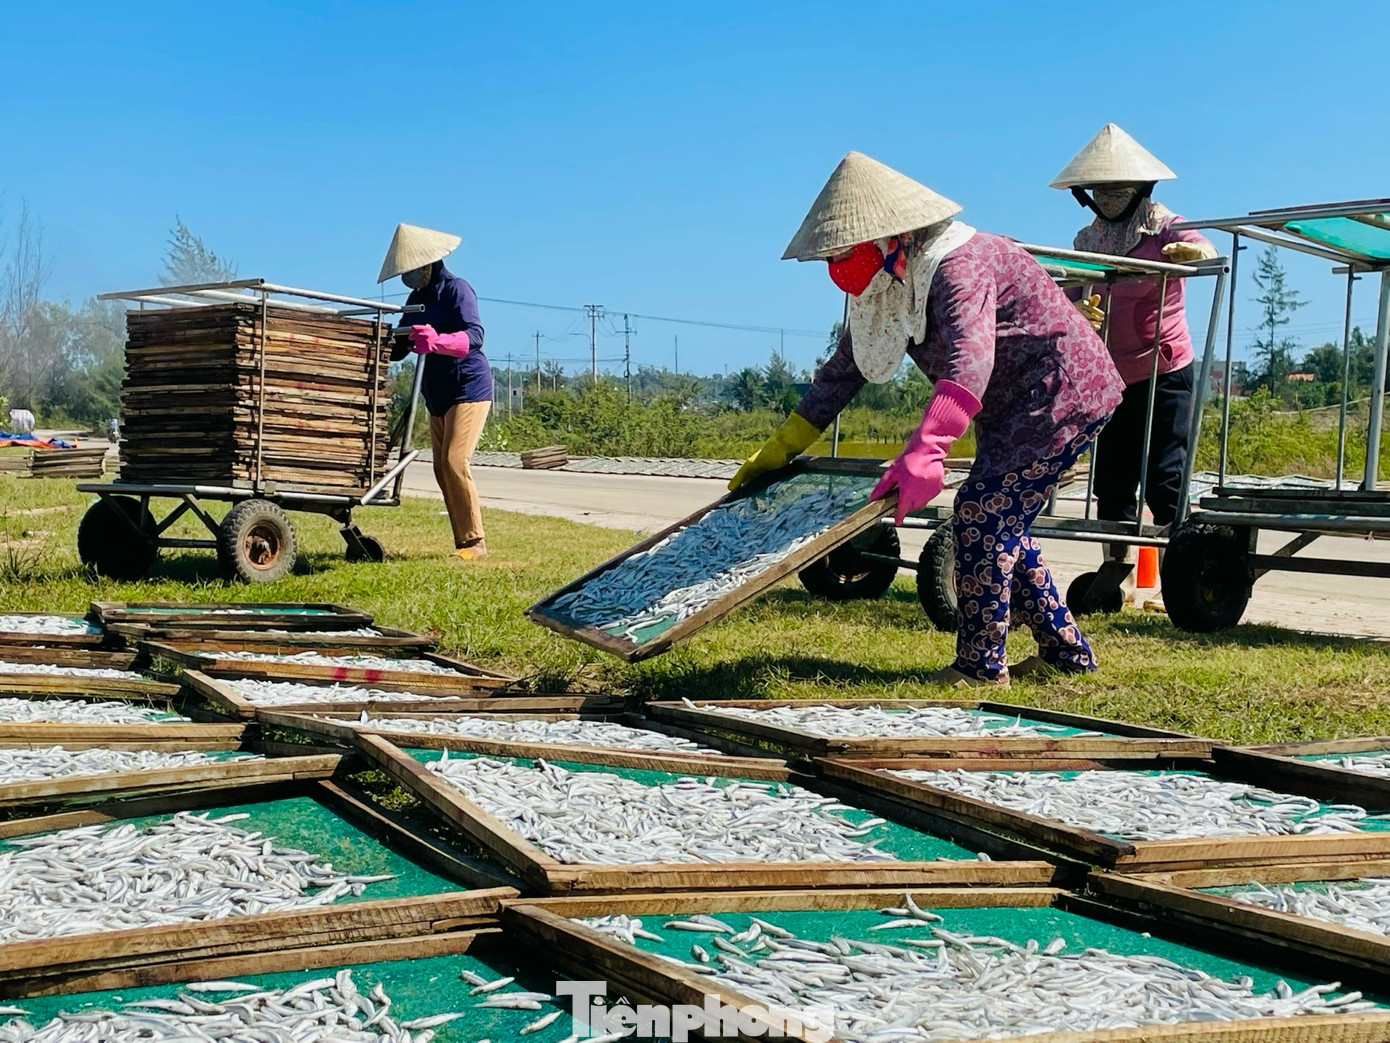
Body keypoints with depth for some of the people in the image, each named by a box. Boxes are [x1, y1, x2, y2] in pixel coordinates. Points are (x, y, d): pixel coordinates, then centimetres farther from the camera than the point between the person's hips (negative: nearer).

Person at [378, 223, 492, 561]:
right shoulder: (417, 298, 13)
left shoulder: (456, 289, -11)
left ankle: (474, 542, -10)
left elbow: (474, 336, -25)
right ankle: (463, 543, 8)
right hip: (437, 396, 9)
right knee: (442, 468, 4)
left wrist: (436, 341, -42)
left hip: (469, 390, -9)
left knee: (454, 461, -17)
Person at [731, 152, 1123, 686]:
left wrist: (925, 452, -59)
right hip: (1011, 406, 10)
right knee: (997, 523, 11)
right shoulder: (888, 286, 2)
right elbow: (844, 369, 9)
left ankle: (981, 664, -6)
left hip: (1064, 391, -10)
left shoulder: (957, 266, -28)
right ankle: (1065, 650, 22)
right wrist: (779, 450, 8)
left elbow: (970, 365, -44)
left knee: (981, 512, -14)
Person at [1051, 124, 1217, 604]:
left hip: (1164, 372, -4)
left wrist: (1191, 251, -47)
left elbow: (1203, 249, -22)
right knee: (1111, 482, 5)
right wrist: (1080, 310, -22)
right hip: (1109, 377, 5)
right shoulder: (1087, 238, 9)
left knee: (1164, 479, -10)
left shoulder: (1162, 224, -4)